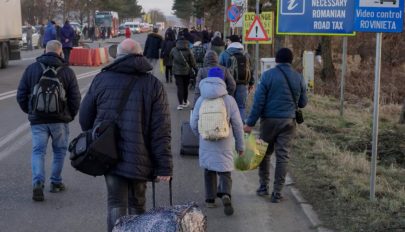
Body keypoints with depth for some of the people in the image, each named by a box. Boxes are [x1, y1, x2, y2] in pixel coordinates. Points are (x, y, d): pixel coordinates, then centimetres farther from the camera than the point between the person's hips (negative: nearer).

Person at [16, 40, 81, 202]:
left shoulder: (31, 69, 2)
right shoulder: (67, 72, -2)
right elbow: (75, 98, -2)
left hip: (38, 119, 1)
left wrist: (29, 112, 17)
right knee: (59, 150, 15)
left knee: (38, 151, 3)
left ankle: (38, 183, -15)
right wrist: (70, 115, 14)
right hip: (60, 119, -1)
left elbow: (21, 95, 3)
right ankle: (56, 182, 20)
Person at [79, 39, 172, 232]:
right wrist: (164, 165, -8)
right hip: (140, 158, 0)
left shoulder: (101, 79, 3)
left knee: (116, 203, 4)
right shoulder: (153, 85, -1)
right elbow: (161, 131, -8)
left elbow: (85, 118, 8)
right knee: (137, 203, 16)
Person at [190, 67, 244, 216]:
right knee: (225, 173, 5)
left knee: (209, 170, 20)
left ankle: (210, 199, 25)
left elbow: (194, 124, 1)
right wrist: (240, 145, 6)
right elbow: (237, 125, -4)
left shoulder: (201, 100, -3)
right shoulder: (229, 100, -7)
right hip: (225, 145, -1)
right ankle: (225, 195, -21)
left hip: (206, 144, 2)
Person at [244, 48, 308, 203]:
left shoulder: (268, 75, -6)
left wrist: (250, 123, -6)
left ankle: (264, 186, 19)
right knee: (283, 156, 5)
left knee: (265, 153, 15)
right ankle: (277, 193, 5)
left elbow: (259, 101, -9)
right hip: (288, 121, 2)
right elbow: (303, 103, 10)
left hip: (269, 120, -2)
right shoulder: (298, 78, 3)